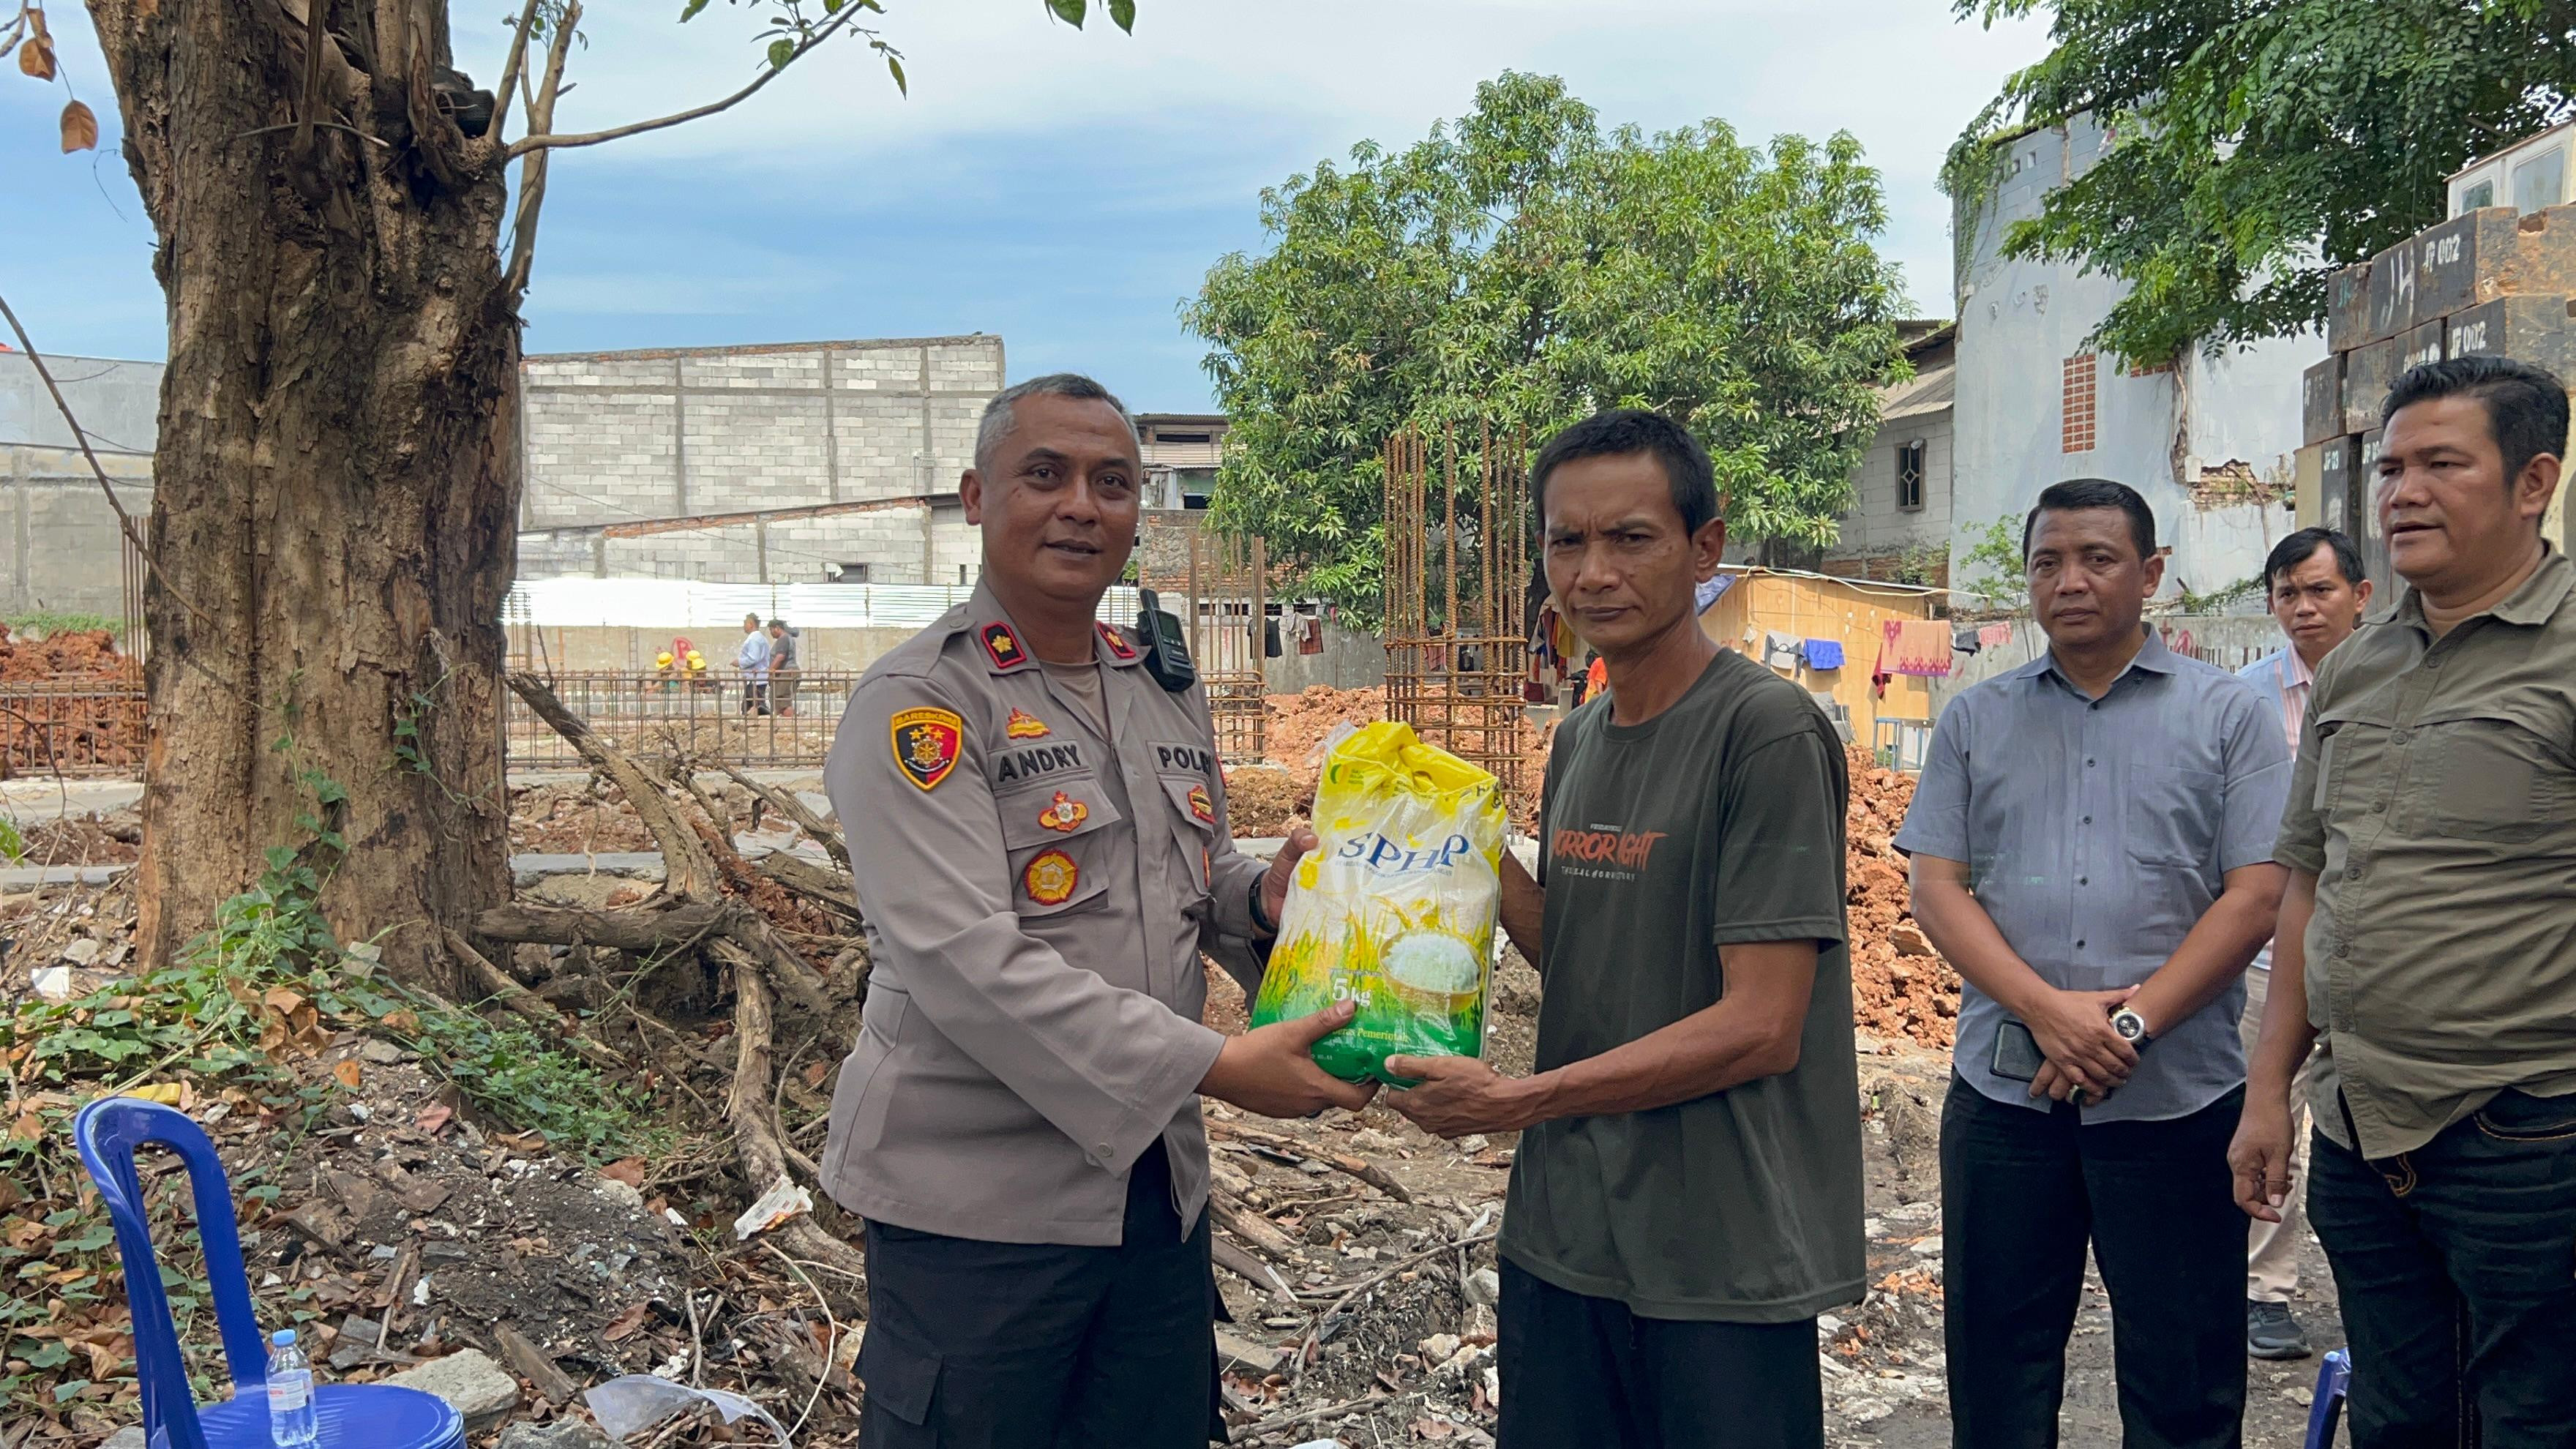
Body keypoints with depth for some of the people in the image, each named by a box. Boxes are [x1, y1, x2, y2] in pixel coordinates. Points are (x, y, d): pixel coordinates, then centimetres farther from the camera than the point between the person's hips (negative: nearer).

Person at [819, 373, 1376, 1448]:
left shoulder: (1170, 695, 10)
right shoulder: (916, 703, -13)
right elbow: (962, 960, -23)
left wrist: (1259, 895, -3)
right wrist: (1215, 1065, -25)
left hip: (1158, 1182, 7)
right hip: (976, 1202, -6)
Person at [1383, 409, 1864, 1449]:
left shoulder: (1766, 730, -15)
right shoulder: (1577, 742, 9)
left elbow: (1760, 1029, -18)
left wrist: (1514, 1102, -17)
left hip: (1724, 1261, -6)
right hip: (1561, 1239, 7)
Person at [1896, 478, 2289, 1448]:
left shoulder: (2228, 713, 4)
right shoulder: (1975, 721, 9)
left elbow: (2258, 894, -4)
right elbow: (1936, 889, 2)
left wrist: (2134, 1022, -14)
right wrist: (2047, 1010, -12)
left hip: (2176, 1100, -2)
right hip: (2003, 1094, 2)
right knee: (1995, 1364, 12)